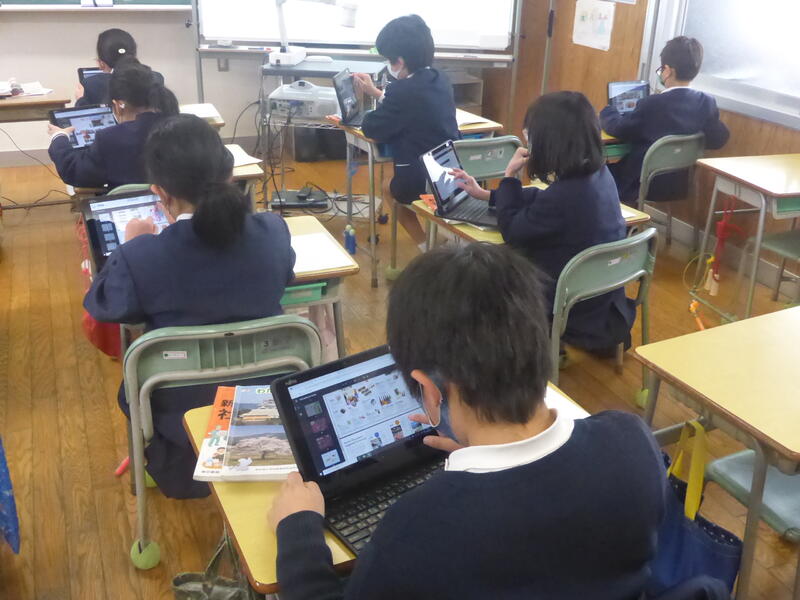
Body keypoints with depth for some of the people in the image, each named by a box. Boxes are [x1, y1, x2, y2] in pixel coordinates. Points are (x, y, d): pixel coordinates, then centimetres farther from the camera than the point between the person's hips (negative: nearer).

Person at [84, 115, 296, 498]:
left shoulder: (139, 257, -28)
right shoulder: (273, 231, -20)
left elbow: (99, 306, -6)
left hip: (182, 409, -3)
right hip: (265, 395, 3)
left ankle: (177, 476, 47)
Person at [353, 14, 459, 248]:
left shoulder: (403, 89, -19)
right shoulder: (440, 80, 5)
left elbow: (374, 129, -8)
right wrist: (376, 93, 29)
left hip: (421, 180, -6)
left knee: (389, 190, 28)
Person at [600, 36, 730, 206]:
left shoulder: (652, 104, -21)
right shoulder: (707, 103, -7)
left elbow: (618, 128, -9)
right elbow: (719, 138, 3)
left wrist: (607, 111, 12)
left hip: (643, 186, -6)